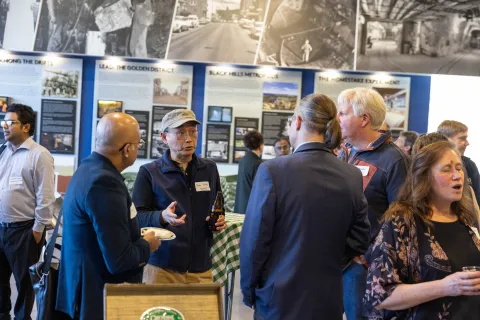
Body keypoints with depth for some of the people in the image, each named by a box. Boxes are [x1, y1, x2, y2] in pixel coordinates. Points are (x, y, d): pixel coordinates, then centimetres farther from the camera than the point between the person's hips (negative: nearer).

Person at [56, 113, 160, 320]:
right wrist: (147, 244, -9)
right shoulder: (105, 182, -26)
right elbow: (118, 261, -26)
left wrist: (137, 236, 8)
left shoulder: (88, 168, 4)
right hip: (100, 297, -9)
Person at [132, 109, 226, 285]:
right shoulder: (149, 172, -3)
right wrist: (162, 217, -25)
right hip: (161, 267, -3)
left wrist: (220, 220, -1)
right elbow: (137, 216, -6)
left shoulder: (210, 169, 9)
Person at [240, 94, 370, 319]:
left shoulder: (273, 170, -16)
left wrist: (248, 290, 2)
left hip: (279, 300, -4)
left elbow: (254, 241, -13)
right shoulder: (353, 176, -4)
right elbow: (359, 243, 3)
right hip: (328, 300, 4)